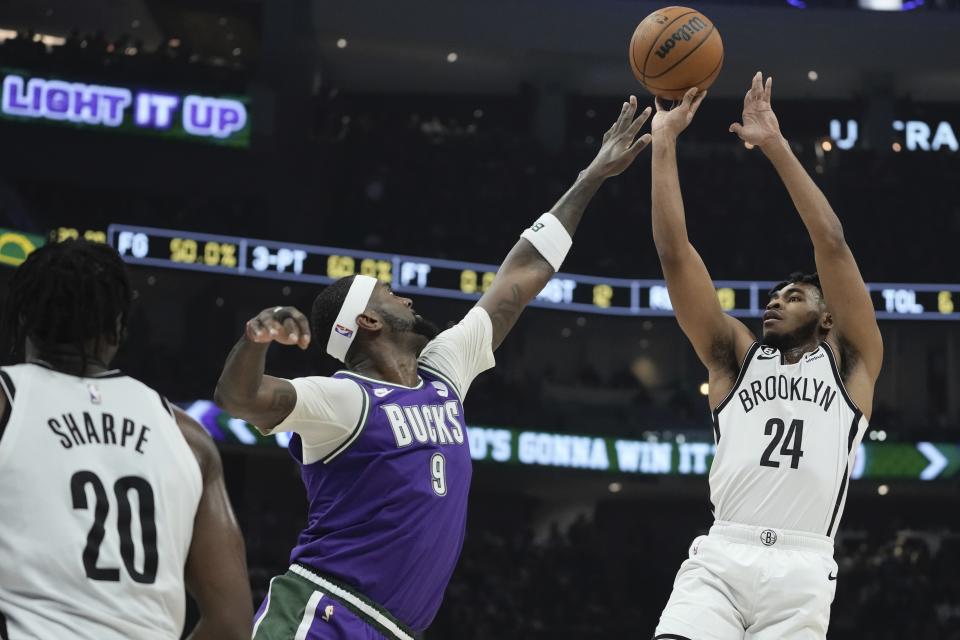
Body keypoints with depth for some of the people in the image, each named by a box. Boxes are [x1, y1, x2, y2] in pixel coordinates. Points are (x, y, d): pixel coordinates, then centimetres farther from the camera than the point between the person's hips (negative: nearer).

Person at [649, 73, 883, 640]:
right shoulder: (737, 356, 21)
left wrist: (775, 145, 2)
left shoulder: (849, 359, 16)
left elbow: (832, 245, 5)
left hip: (802, 571, -1)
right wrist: (664, 141, 9)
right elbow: (675, 252, 13)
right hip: (720, 558, 1)